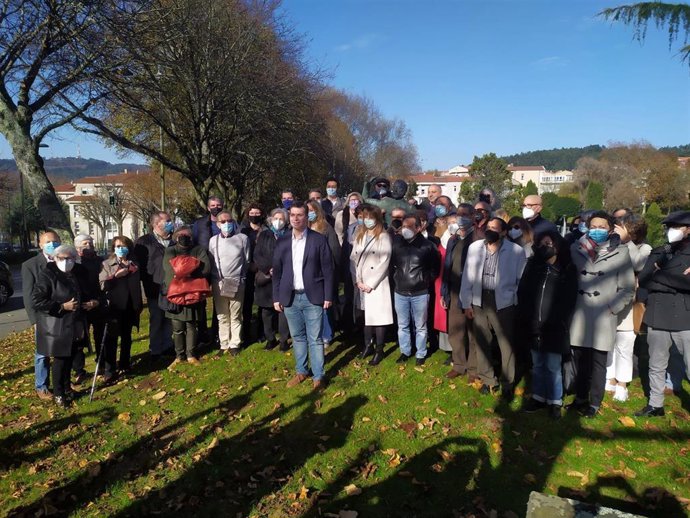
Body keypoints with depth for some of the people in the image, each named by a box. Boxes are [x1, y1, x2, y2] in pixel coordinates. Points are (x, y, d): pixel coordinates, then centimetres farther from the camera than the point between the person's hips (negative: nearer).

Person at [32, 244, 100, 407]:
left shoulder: (80, 272, 4)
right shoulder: (47, 274, -13)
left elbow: (89, 292, 19)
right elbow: (36, 301, -18)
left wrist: (94, 301, -3)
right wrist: (62, 307, -23)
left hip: (76, 325, 5)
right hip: (57, 327, -5)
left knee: (70, 358, 18)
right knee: (60, 360, 4)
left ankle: (67, 387, 36)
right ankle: (58, 394, 21)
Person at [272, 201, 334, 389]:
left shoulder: (319, 239, -4)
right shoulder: (282, 242, 6)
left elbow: (327, 270, -3)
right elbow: (277, 272, 9)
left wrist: (328, 296, -7)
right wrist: (276, 298, 6)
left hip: (313, 297, -3)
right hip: (290, 298, 3)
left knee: (315, 339, 1)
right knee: (298, 337, 14)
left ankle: (318, 376, 11)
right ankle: (301, 371, 27)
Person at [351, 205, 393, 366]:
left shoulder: (384, 236, -5)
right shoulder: (359, 235, 12)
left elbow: (384, 263, -11)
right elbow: (353, 258, 8)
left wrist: (371, 284, -13)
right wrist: (358, 281, -3)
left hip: (377, 284, -4)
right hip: (361, 284, 4)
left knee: (378, 316, -1)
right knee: (366, 315, 9)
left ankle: (379, 350, 10)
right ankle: (368, 345, 23)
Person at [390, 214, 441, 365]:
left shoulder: (427, 245, -9)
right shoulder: (396, 242, -2)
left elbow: (436, 267, 5)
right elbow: (391, 262, 14)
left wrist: (427, 280, 1)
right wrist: (396, 277, 8)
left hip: (420, 293, -3)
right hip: (400, 292, 3)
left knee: (420, 326, 10)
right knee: (402, 325, 14)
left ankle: (421, 354, 24)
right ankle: (405, 352, 30)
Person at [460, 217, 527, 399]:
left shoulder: (516, 251, -9)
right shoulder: (474, 247, 0)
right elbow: (467, 276, 4)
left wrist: (516, 300, -5)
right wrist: (467, 303, 4)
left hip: (503, 302, -3)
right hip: (479, 301, 3)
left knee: (506, 344, 7)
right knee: (482, 342, 13)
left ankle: (507, 383, 24)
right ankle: (488, 379, 31)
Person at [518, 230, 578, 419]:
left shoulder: (567, 271, -3)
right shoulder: (532, 266, 6)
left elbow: (568, 300, -5)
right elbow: (522, 294, 5)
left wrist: (558, 323, -12)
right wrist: (526, 319, -4)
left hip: (554, 328, -3)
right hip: (533, 326, 3)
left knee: (553, 367, 3)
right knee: (537, 365, 14)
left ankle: (555, 402, 18)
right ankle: (538, 397, 27)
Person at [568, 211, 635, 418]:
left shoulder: (620, 253, 0)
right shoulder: (578, 250, 8)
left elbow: (627, 289, 2)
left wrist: (612, 309, -5)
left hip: (603, 318, -3)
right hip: (580, 316, 3)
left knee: (598, 364, 6)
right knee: (580, 361, 10)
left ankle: (594, 404, 19)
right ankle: (580, 398, 27)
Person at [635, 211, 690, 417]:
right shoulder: (658, 253, 11)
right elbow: (643, 280, -3)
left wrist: (659, 275, -11)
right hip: (658, 318, 4)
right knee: (656, 366, 14)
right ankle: (655, 405, 29)